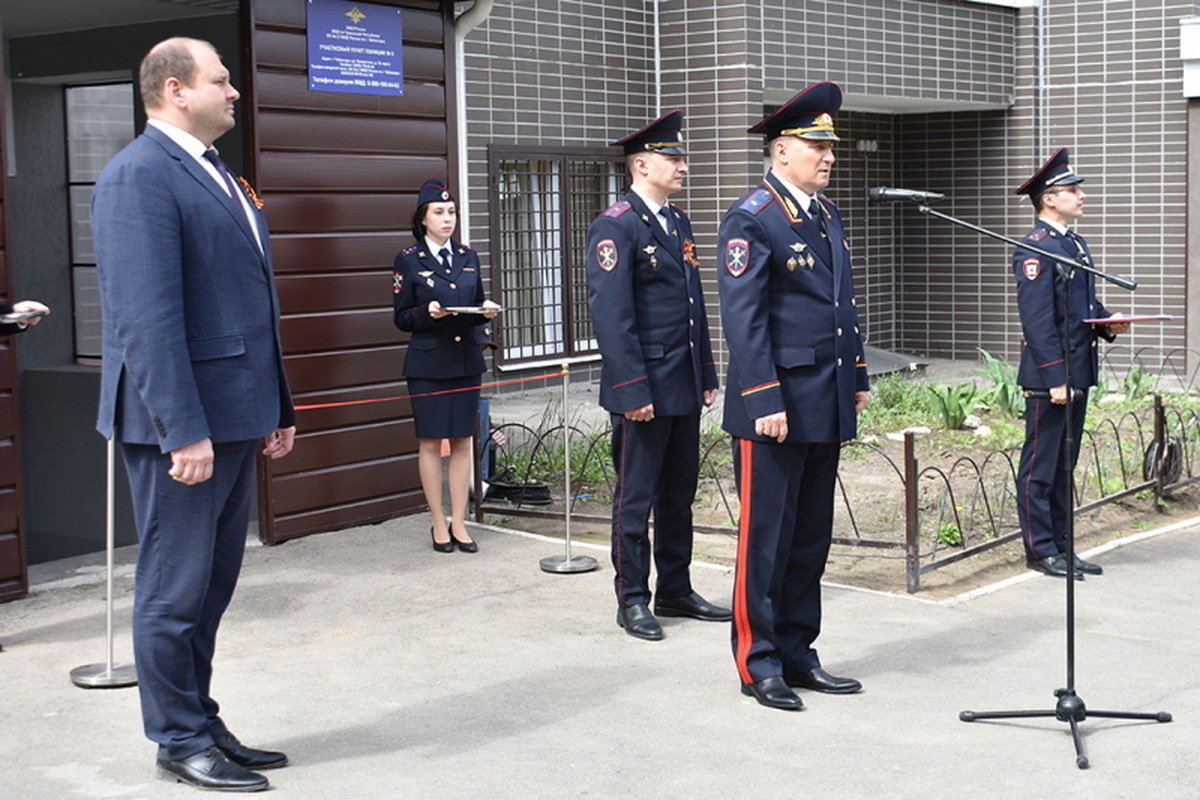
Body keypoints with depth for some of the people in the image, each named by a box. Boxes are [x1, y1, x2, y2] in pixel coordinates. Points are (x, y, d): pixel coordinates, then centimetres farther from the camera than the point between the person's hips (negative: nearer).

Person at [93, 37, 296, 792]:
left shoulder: (220, 176, 17)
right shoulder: (140, 175, -13)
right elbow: (148, 316, -20)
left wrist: (277, 406, 18)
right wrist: (184, 430, -23)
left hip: (235, 415, 9)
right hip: (186, 422, -9)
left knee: (213, 584, 16)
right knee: (177, 588, 3)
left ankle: (203, 722, 27)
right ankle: (182, 742, 15)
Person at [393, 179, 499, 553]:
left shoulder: (468, 257, 12)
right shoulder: (409, 261, -1)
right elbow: (401, 318, -1)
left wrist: (486, 311, -5)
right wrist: (428, 313, -19)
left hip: (466, 361, 4)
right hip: (428, 364, -4)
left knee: (462, 440, 5)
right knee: (430, 442, 0)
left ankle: (458, 522, 13)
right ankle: (439, 524, 10)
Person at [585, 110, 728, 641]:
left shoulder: (677, 221, 15)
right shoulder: (615, 226, -12)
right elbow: (610, 312, -18)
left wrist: (707, 373, 16)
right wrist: (632, 389, -21)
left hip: (684, 385, 8)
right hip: (644, 388, -8)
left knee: (679, 493, 15)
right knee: (635, 498, 2)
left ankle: (675, 591, 25)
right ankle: (632, 601, 11)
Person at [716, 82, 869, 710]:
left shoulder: (826, 214, 14)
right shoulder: (751, 219, -11)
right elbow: (742, 317, -16)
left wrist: (857, 377, 17)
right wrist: (766, 402, -20)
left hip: (827, 403, 8)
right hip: (776, 405, -8)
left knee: (812, 534, 13)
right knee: (766, 534, 0)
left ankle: (798, 654, 23)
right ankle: (759, 664, 10)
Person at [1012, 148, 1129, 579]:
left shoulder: (1074, 244, 16)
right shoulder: (1036, 248, -14)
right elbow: (1037, 320, -19)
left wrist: (1108, 322, 3)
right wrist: (1055, 378, -22)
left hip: (1078, 372, 10)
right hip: (1050, 376, -10)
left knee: (1064, 464, 14)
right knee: (1041, 464, 0)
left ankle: (1060, 547, 21)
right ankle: (1040, 549, 7)